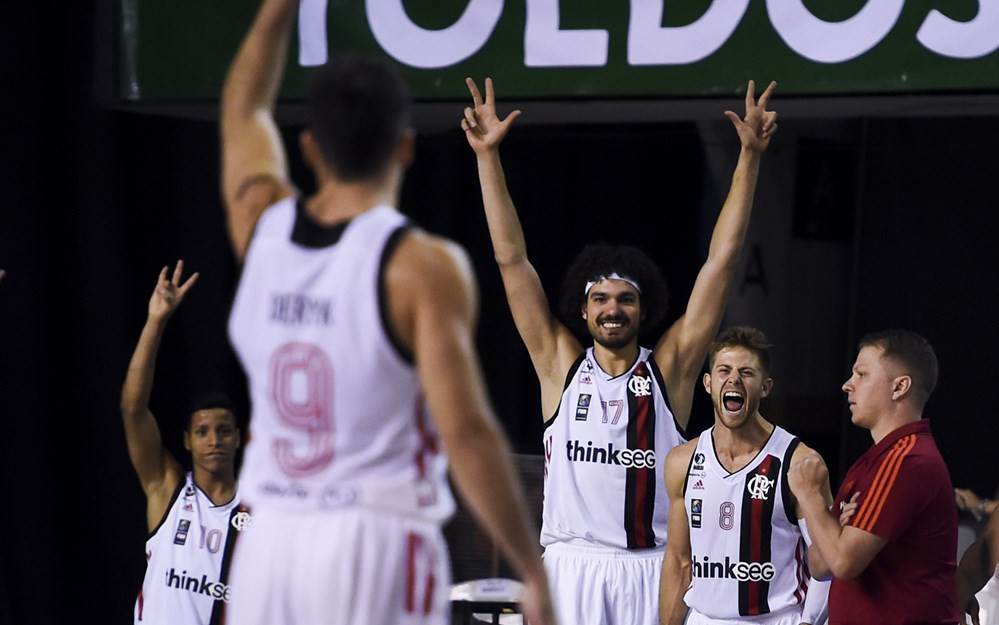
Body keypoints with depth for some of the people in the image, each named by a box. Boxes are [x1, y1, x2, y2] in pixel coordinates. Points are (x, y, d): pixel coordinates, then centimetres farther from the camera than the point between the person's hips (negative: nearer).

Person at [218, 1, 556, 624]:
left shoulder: (261, 227, 5)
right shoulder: (423, 266, -11)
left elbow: (243, 109, 26)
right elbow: (466, 432, -17)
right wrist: (534, 572, -12)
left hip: (269, 545, 5)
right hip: (378, 546, -5)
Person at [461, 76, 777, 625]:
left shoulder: (670, 368, 5)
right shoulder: (560, 364, 6)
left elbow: (722, 260, 2)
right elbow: (511, 259, 4)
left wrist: (749, 158, -2)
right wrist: (488, 156, 0)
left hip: (652, 568, 0)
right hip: (571, 566, 0)